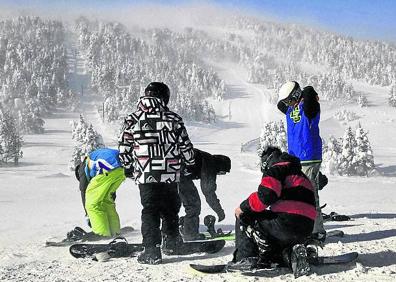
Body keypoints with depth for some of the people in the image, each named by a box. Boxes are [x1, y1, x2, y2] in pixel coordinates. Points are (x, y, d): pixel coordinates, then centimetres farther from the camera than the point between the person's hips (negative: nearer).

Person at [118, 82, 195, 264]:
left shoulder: (133, 120, -2)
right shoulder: (174, 119, -1)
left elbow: (124, 148, 3)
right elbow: (186, 147, 5)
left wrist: (128, 168, 17)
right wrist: (189, 166, 20)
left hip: (145, 176, -1)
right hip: (170, 175, 1)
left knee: (149, 212, 6)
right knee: (170, 210, 19)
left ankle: (152, 251, 0)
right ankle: (171, 243, 33)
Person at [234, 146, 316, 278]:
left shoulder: (276, 169, 3)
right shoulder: (302, 176, 32)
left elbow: (266, 194, -16)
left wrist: (243, 207, -3)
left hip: (287, 222, -8)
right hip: (305, 230, 9)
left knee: (244, 216, 8)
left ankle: (246, 258, -3)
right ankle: (292, 254, 3)